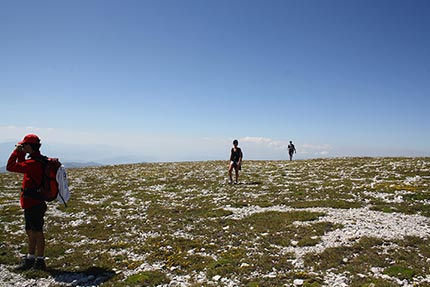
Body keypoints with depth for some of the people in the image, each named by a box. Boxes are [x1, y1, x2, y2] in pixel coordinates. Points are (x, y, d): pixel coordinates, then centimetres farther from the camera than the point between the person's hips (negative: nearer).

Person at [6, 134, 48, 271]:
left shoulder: (33, 163, -22)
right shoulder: (39, 160, 9)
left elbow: (10, 167, -21)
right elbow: (21, 166, 24)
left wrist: (16, 151, -10)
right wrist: (21, 153, 11)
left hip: (33, 204, -10)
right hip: (31, 203, 10)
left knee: (37, 232, 1)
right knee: (30, 231, 19)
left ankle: (40, 261, 13)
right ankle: (30, 259, 31)